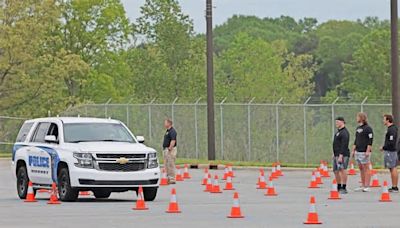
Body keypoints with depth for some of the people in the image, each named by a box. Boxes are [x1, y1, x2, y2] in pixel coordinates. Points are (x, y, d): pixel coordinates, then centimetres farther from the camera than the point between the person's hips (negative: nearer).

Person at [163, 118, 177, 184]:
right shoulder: (167, 131, 18)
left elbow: (173, 141, -24)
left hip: (170, 150, -11)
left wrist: (170, 148, -28)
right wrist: (164, 149, 21)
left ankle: (172, 179, -9)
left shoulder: (172, 131, -14)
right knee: (166, 165, 12)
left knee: (171, 165, -9)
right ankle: (168, 178, 16)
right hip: (165, 149, 11)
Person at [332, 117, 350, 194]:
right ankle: (339, 188, 21)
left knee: (342, 170, -14)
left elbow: (344, 145, -20)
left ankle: (344, 188, -15)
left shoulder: (344, 132, -13)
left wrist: (341, 156, -25)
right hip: (336, 155, 11)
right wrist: (334, 154, 24)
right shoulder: (338, 131, 20)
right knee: (336, 171, 12)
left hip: (343, 155, -11)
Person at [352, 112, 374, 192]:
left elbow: (370, 140, -14)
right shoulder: (358, 128, 16)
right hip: (358, 152, 8)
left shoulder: (368, 128, -9)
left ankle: (367, 186, -6)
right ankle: (363, 186, 13)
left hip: (364, 152, -8)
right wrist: (353, 150, 17)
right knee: (361, 169, 9)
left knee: (366, 168, -6)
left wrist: (368, 151, -20)